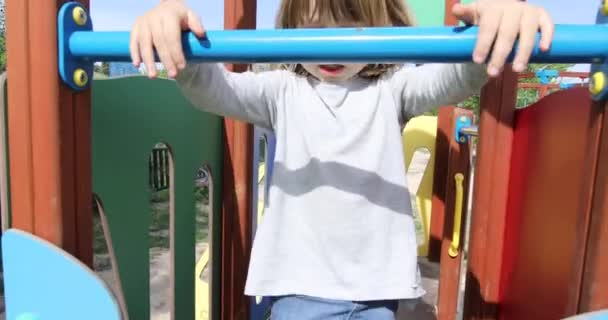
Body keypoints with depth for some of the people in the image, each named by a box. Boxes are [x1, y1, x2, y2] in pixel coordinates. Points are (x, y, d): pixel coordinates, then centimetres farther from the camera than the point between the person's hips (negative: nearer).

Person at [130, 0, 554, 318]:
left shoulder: (391, 91, 3)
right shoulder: (283, 92, 3)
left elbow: (456, 79, -12)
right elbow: (214, 90, -9)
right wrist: (175, 36, -31)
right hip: (301, 285, 0)